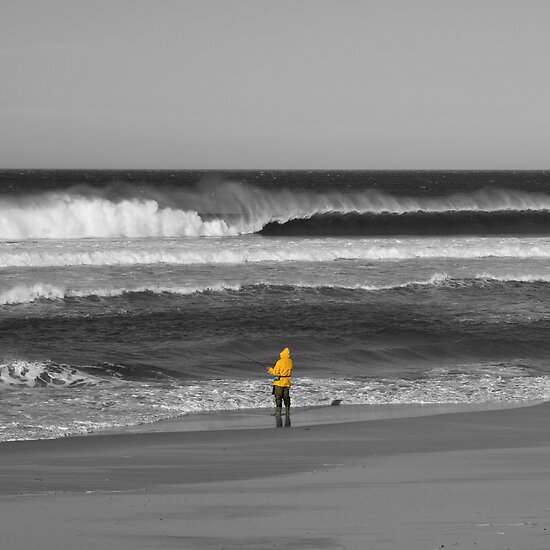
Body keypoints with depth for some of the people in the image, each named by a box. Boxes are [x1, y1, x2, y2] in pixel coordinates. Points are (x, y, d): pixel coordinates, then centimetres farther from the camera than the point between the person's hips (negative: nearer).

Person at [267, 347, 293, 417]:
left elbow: (276, 372, -14)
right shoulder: (290, 362, 3)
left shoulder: (280, 362, -17)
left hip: (279, 382, -6)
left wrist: (270, 369, 8)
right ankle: (287, 412, 16)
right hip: (287, 382, 6)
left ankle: (278, 412, -1)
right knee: (286, 397, 13)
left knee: (278, 398, 1)